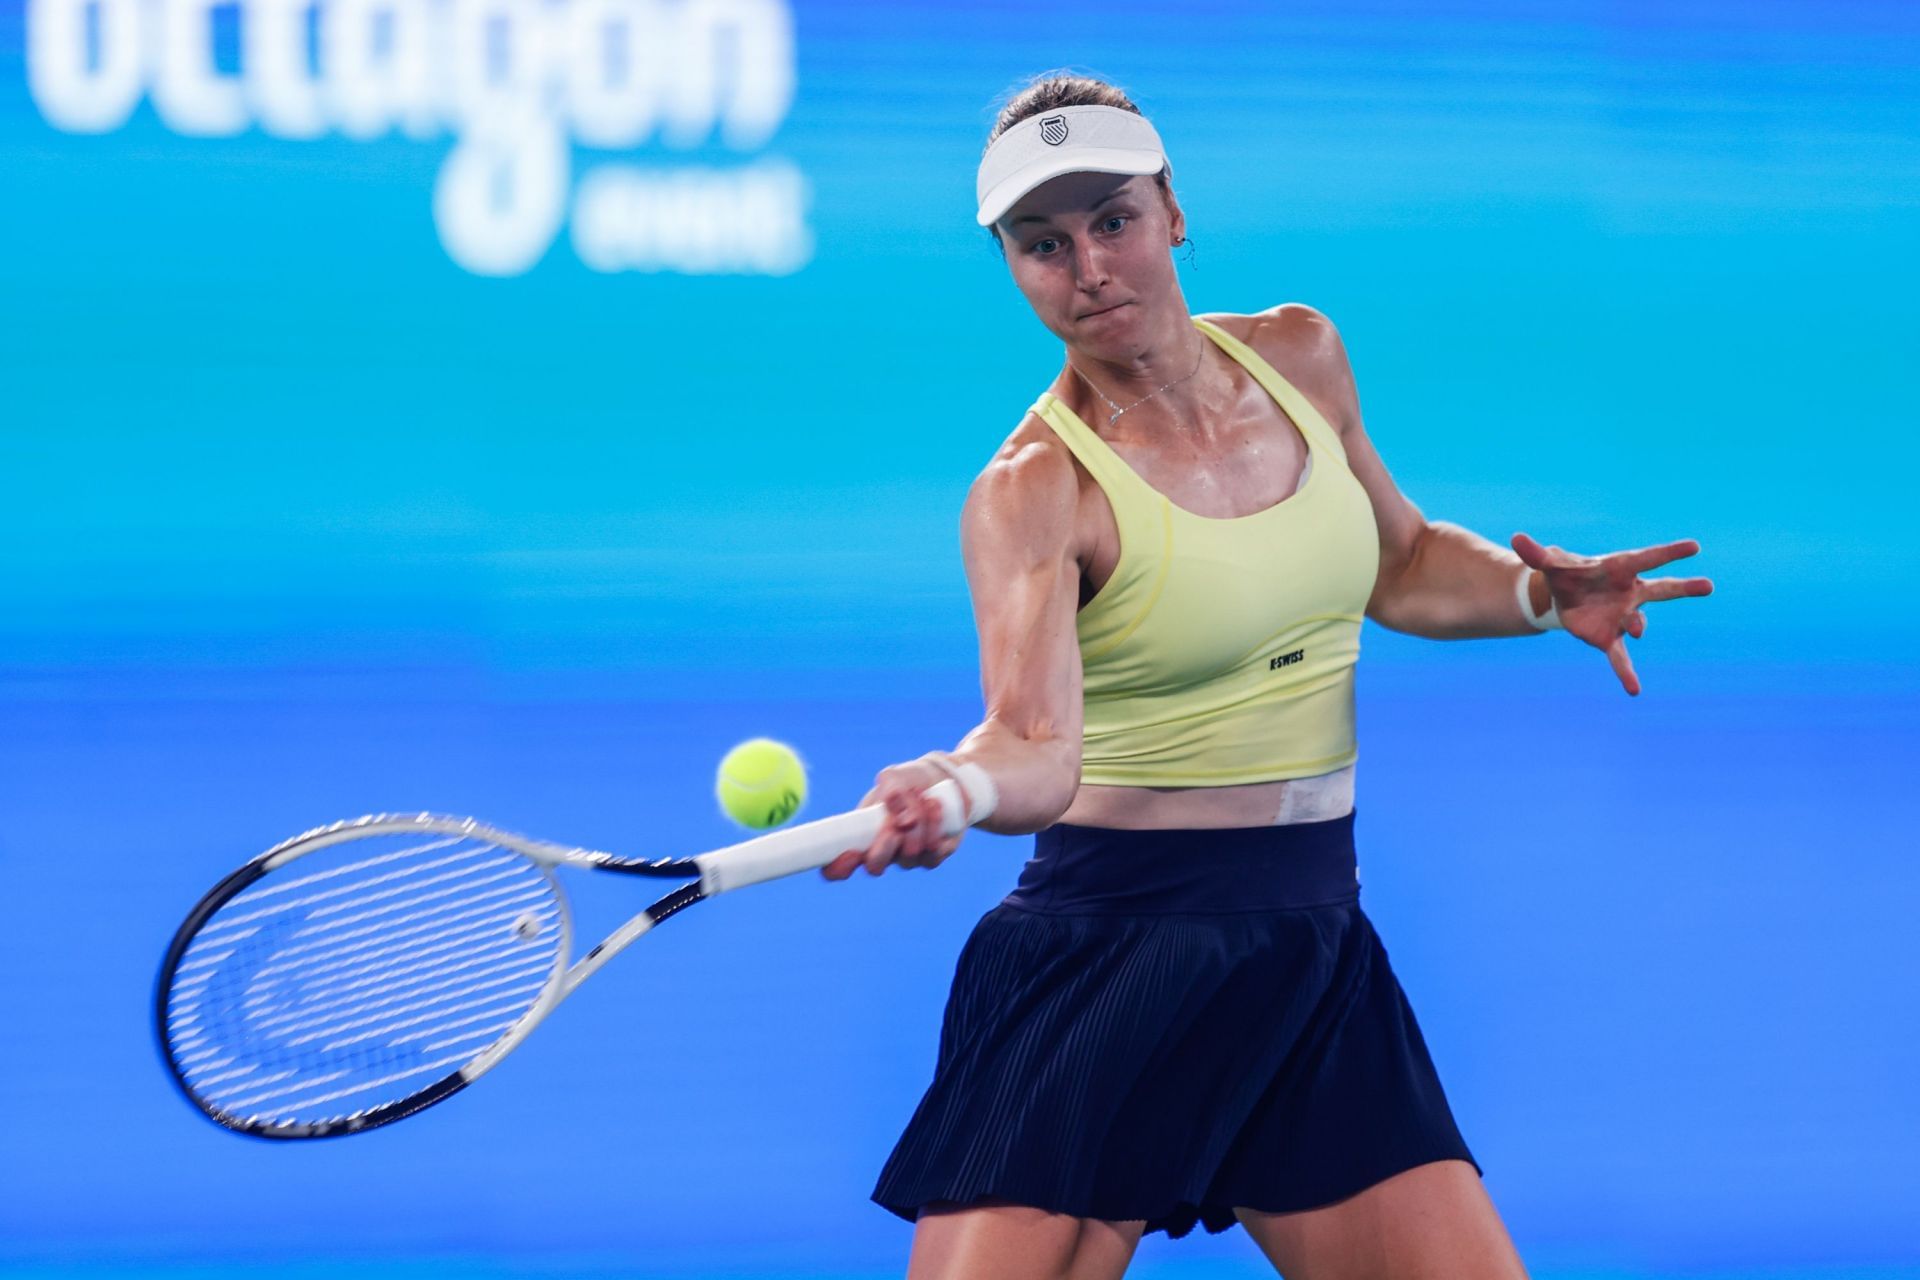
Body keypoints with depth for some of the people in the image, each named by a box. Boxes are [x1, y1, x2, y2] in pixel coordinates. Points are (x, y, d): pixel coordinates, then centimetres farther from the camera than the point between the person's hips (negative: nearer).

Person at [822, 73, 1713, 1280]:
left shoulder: (1300, 357, 6)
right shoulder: (1034, 491, -13)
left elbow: (1402, 563, 24)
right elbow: (1038, 743, -28)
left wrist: (1539, 592, 5)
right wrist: (947, 789, -50)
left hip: (1317, 959, 5)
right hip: (1107, 959, -5)